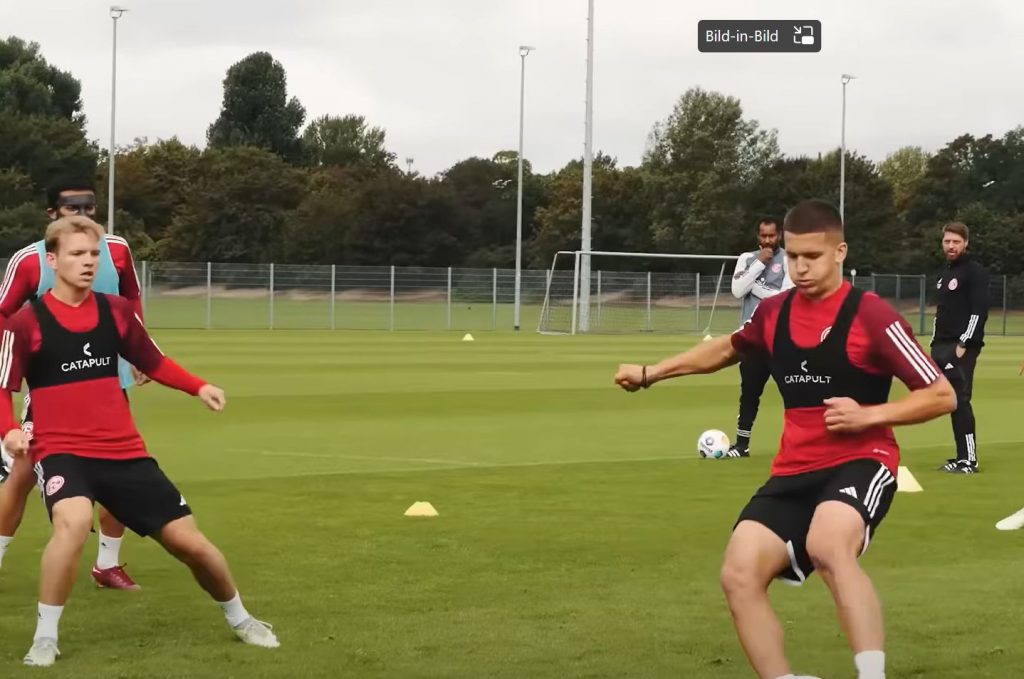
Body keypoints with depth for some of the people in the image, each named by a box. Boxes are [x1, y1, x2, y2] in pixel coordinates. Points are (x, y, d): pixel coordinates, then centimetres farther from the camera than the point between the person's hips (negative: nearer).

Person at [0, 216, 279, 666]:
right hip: (61, 451, -4)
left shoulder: (116, 311, 4)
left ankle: (239, 618, 32)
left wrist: (198, 387, 3)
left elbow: (152, 362, 18)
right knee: (74, 520, -37)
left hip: (123, 451, 4)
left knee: (188, 541, 4)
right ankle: (44, 637, -19)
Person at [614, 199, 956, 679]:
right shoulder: (774, 313, 8)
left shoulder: (870, 315, -10)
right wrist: (650, 373, 33)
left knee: (827, 547, -38)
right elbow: (725, 350, 32)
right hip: (795, 470, 6)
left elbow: (942, 396, -7)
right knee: (739, 575, -14)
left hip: (860, 461, -6)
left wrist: (869, 414, -19)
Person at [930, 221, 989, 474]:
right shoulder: (946, 273, 19)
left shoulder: (975, 272, -8)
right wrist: (935, 344, 17)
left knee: (960, 400, -13)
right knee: (952, 401, 8)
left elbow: (979, 311, -16)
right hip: (942, 347, 9)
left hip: (962, 347, -9)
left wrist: (964, 344, -20)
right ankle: (961, 457, 13)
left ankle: (969, 459, -12)